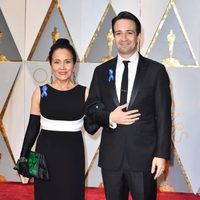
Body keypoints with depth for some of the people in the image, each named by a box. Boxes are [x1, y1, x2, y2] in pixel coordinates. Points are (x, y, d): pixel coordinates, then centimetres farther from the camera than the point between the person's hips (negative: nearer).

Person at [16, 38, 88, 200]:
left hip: (72, 157, 0)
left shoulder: (84, 93, -2)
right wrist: (23, 157, 3)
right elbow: (33, 128, 4)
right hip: (46, 154, 1)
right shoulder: (40, 92, 0)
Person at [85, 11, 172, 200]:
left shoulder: (156, 70, -1)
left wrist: (161, 154, -8)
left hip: (144, 155, -2)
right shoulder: (101, 71, 7)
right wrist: (110, 118, -12)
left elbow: (163, 116, -3)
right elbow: (90, 108, 8)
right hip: (111, 156, 3)